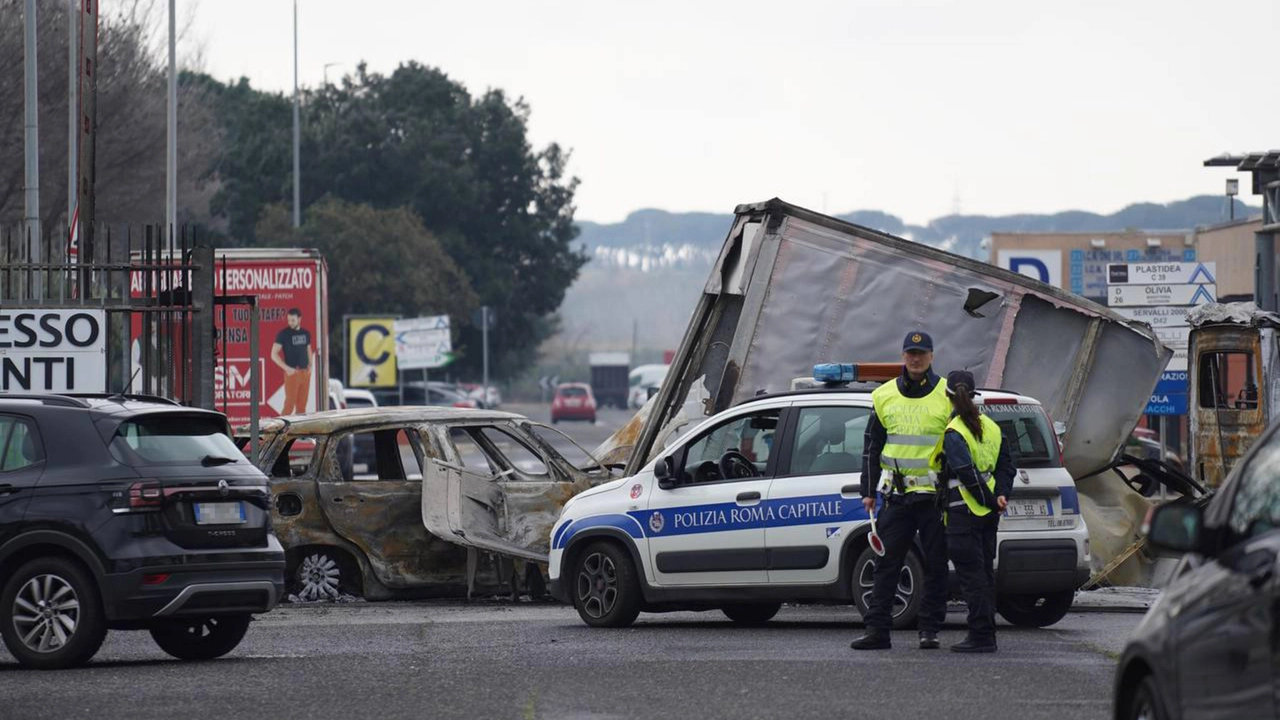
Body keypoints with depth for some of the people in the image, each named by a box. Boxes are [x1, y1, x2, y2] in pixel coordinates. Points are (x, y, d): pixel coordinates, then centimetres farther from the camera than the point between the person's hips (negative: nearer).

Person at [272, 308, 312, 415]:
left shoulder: (306, 333, 11)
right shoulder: (283, 334, -4)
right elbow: (274, 354, -6)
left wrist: (310, 365, 7)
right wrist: (286, 368, -16)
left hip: (305, 373, 5)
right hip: (292, 373, -5)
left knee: (302, 405, 5)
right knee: (290, 404, -10)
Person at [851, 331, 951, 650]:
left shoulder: (949, 396, 2)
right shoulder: (884, 396, 9)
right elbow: (871, 447, 15)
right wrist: (869, 491, 10)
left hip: (936, 495, -2)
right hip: (896, 494, 2)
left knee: (935, 565, 2)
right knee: (886, 563, 0)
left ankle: (930, 629, 8)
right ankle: (877, 630, 1)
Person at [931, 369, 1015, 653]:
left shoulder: (953, 434, -14)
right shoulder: (990, 427, 12)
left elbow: (967, 473, -22)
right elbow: (1006, 465, 12)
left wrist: (990, 499, -14)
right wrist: (1001, 495, 3)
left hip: (964, 513, -8)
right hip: (989, 513, 8)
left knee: (971, 575, -5)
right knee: (984, 572, 14)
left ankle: (981, 636, -7)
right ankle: (986, 634, 17)